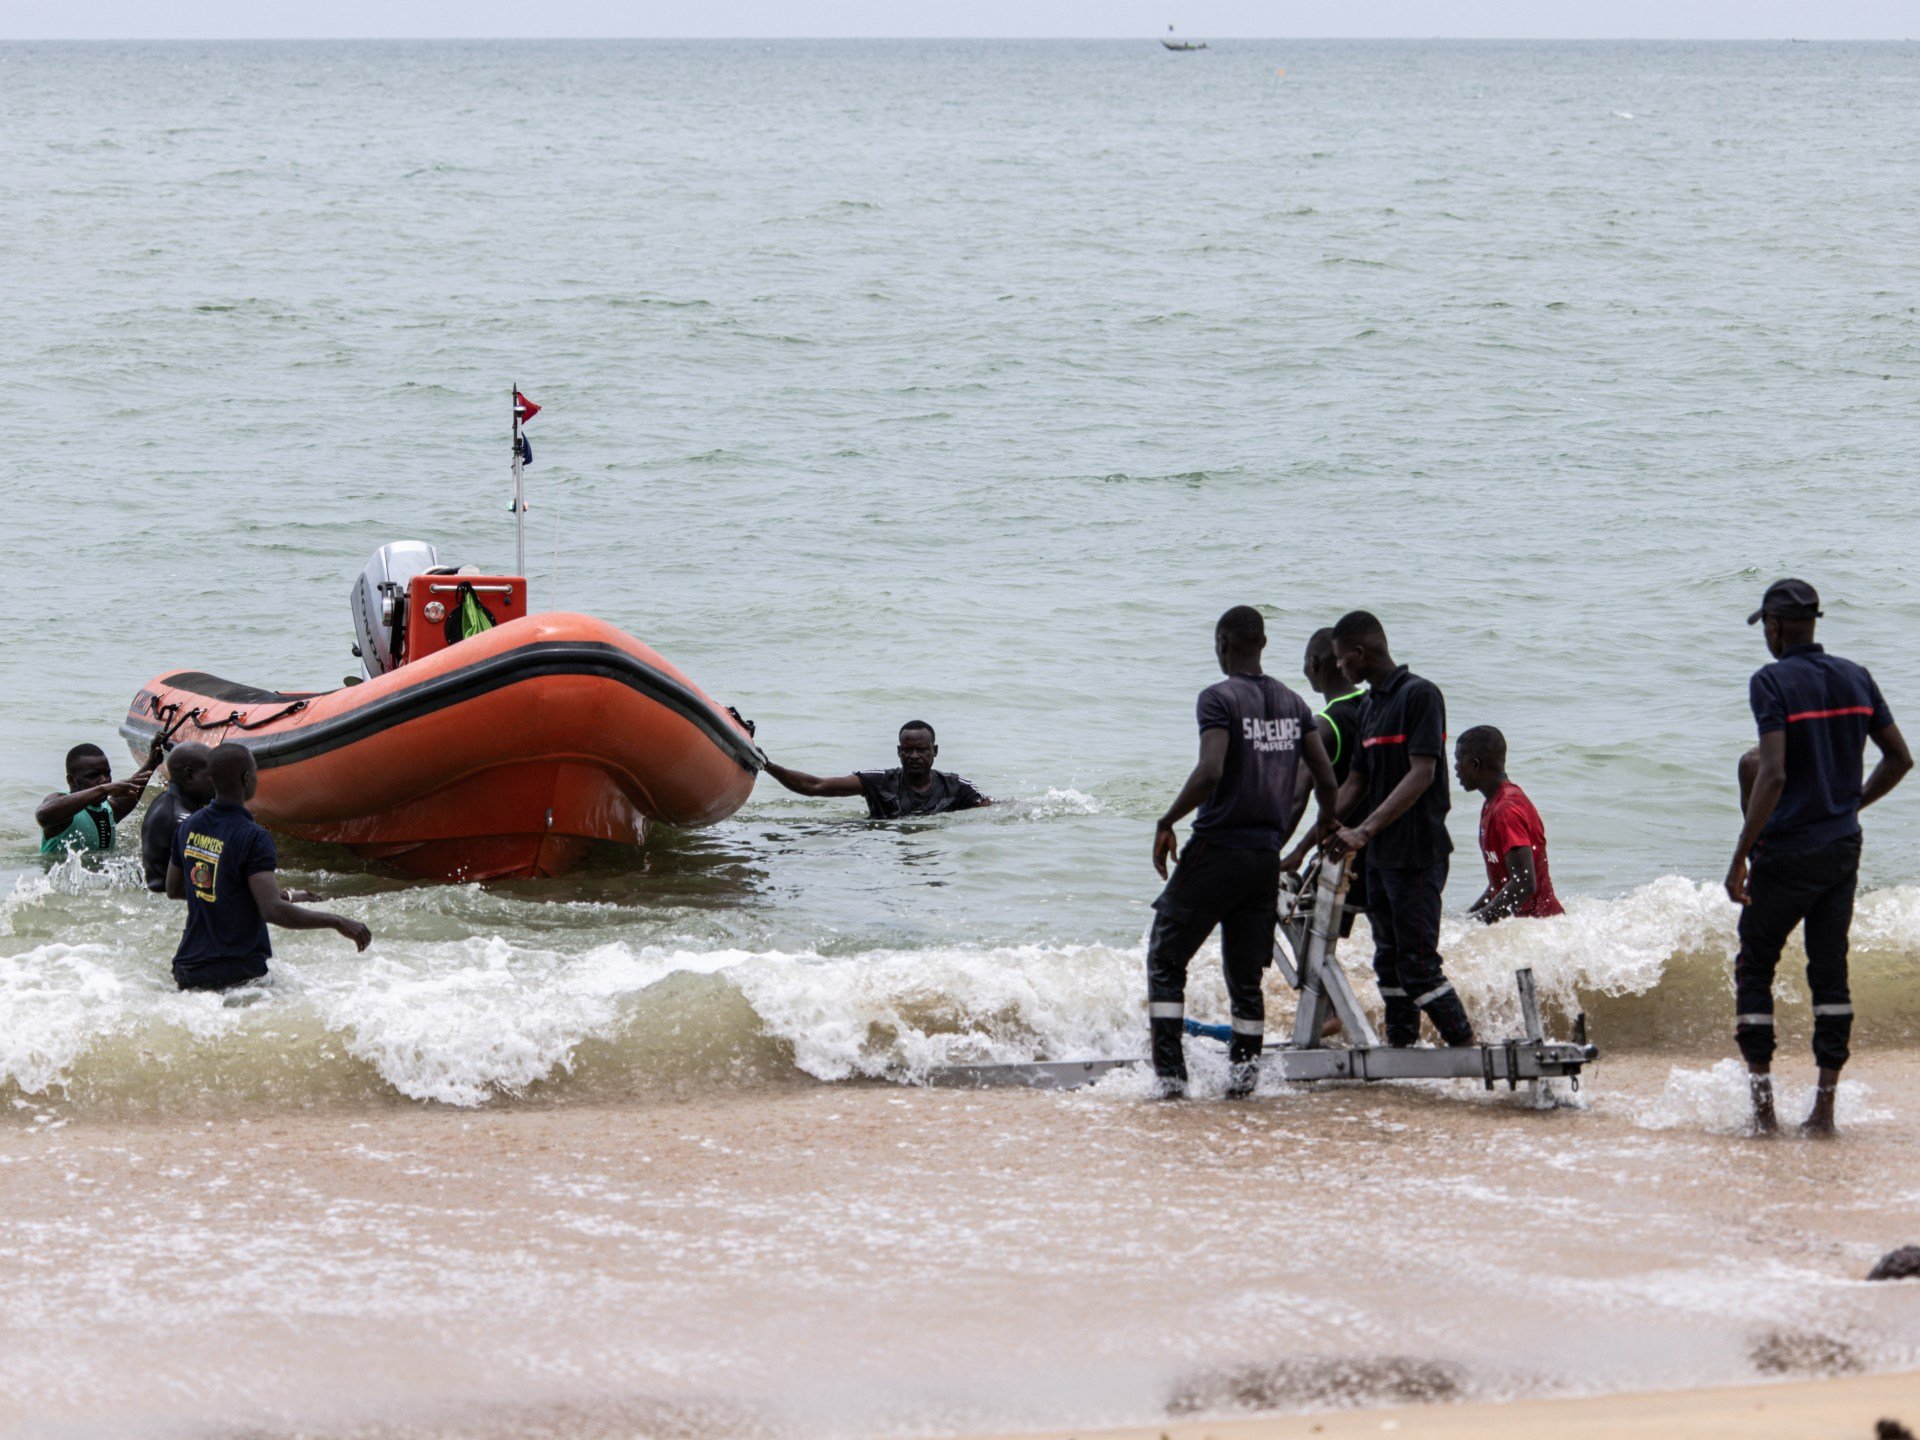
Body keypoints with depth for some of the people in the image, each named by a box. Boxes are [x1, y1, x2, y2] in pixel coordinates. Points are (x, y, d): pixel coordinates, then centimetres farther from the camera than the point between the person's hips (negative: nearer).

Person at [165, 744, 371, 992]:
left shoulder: (188, 827, 5)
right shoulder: (252, 837, -18)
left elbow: (173, 890, 20)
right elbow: (272, 910, -27)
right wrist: (337, 922, -21)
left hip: (187, 970, 7)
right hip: (236, 974, -7)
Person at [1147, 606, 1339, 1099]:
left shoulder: (1219, 699, -11)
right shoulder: (1293, 704, 9)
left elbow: (1210, 773, -24)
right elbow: (1326, 779, 9)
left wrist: (1167, 823, -12)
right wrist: (1327, 824, 29)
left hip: (1218, 850, -6)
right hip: (1267, 854, 6)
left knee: (1166, 961, 3)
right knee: (1245, 974, 15)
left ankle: (1169, 1072, -4)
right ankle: (1244, 1070, 10)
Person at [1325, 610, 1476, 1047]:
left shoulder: (1419, 695, -12)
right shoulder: (1369, 707, 15)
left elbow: (1422, 774, -20)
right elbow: (1356, 782, 18)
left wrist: (1365, 831, -26)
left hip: (1418, 855, -9)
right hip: (1380, 856, 9)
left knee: (1418, 962, -10)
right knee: (1389, 961, 10)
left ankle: (1468, 1048, -6)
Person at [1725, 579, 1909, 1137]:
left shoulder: (1772, 683, -13)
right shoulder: (1856, 679, 6)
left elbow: (1773, 776, -22)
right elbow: (1899, 759, 11)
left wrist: (1740, 856, -17)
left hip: (1788, 853, -5)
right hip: (1843, 849, 5)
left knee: (1754, 969, 7)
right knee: (1830, 972, 9)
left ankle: (1763, 1105, 2)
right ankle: (1825, 1106, 6)